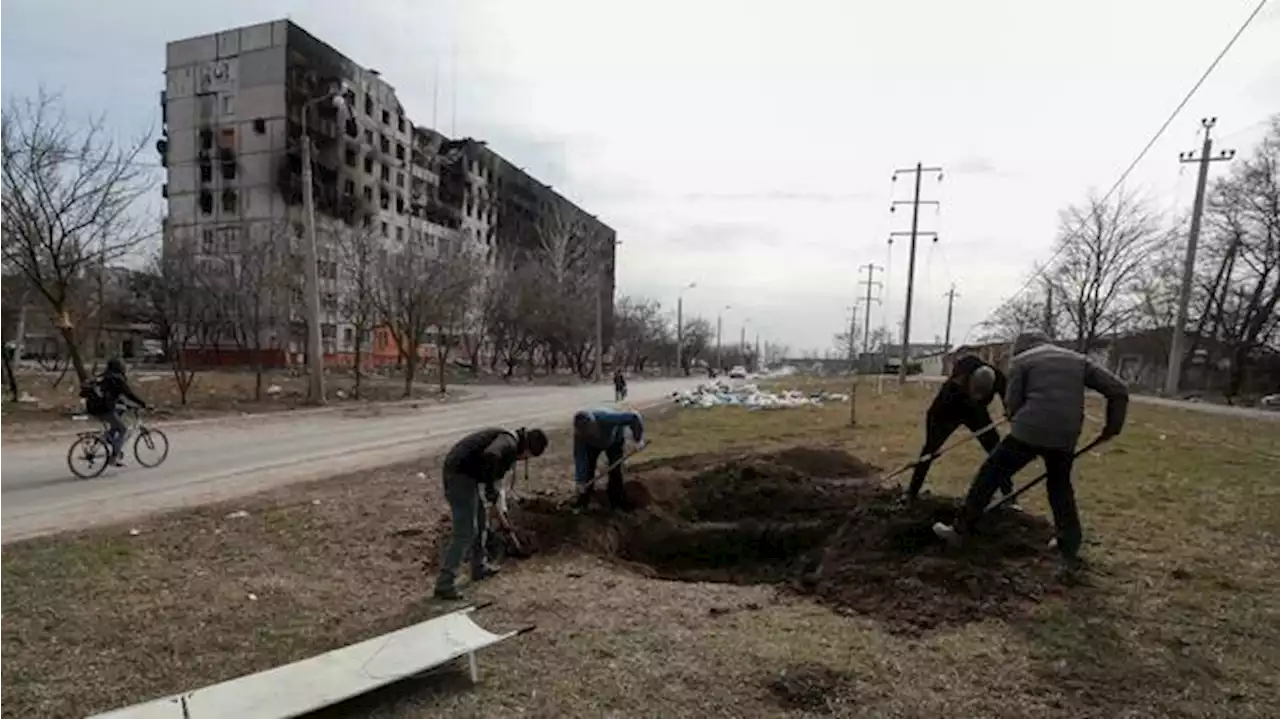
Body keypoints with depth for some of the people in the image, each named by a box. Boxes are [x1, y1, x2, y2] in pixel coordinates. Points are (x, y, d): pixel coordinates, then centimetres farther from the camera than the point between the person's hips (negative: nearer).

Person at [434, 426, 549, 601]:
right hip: (461, 474, -10)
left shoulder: (509, 445, 19)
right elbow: (490, 456, -36)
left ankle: (479, 568, 37)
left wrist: (502, 515, 26)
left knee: (480, 523, 23)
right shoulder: (510, 443, -12)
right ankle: (444, 585, 3)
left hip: (457, 472, 10)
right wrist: (490, 487, -21)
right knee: (465, 533, -4)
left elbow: (497, 481, 25)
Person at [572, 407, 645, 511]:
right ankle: (583, 500, 8)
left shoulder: (607, 418, -46)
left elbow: (634, 417, -38)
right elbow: (580, 457, -29)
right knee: (587, 468, -7)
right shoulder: (579, 433, -36)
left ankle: (617, 501, 4)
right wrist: (580, 480, -30)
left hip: (614, 440, -2)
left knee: (615, 469, -10)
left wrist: (639, 439, -42)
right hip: (592, 444, 2)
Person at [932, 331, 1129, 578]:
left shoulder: (1022, 360, 10)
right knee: (1061, 490, 23)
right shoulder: (1078, 359, 21)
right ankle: (1071, 556, 24)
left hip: (1029, 432, -4)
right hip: (1066, 437, 4)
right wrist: (1113, 426, 19)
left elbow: (1012, 404, 1)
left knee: (990, 475, 8)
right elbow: (1118, 389, 13)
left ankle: (960, 530, 12)